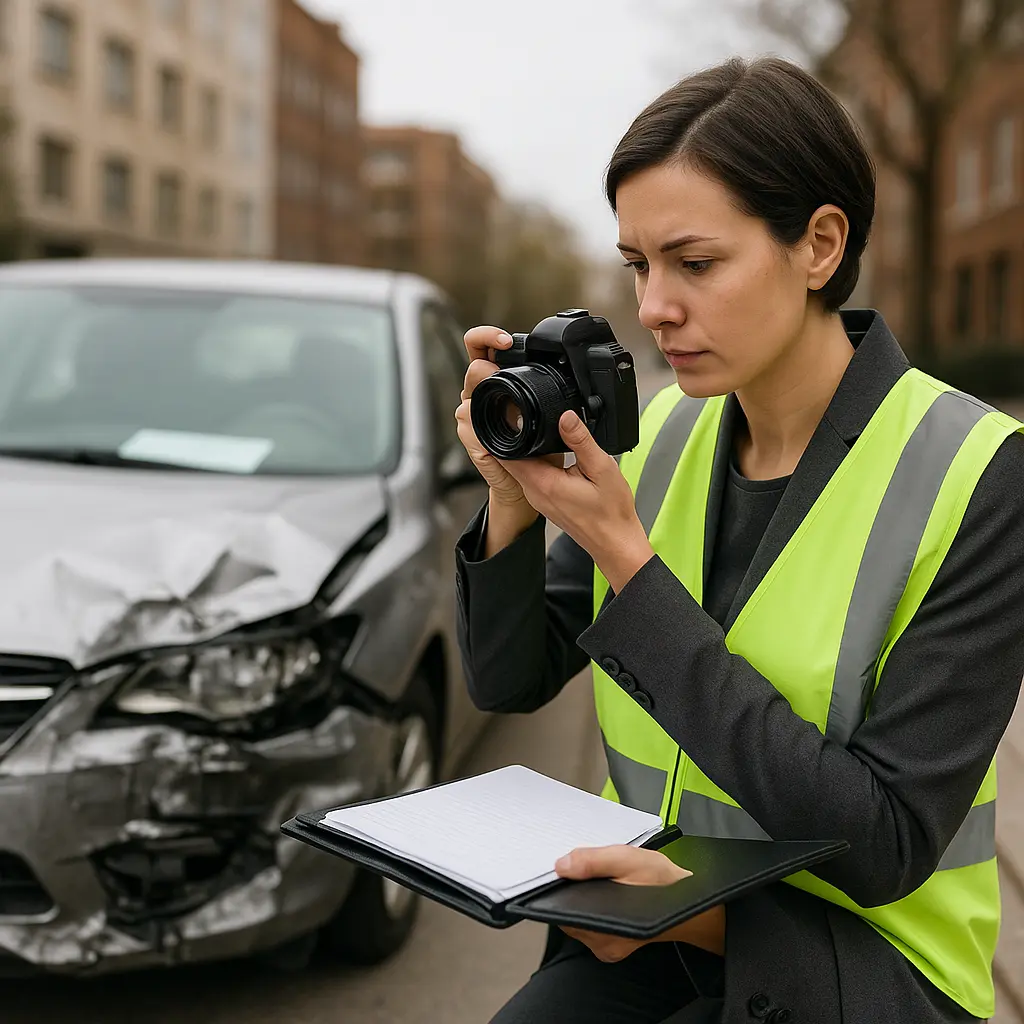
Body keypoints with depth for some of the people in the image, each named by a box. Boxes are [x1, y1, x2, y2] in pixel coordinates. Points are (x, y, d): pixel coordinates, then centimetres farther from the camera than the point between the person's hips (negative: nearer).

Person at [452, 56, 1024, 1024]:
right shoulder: (659, 436, -1)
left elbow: (882, 849, -21)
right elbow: (508, 681, 5)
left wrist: (628, 561, -24)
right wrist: (514, 502, -15)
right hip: (641, 922, 4)